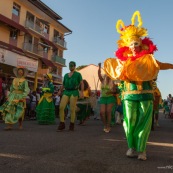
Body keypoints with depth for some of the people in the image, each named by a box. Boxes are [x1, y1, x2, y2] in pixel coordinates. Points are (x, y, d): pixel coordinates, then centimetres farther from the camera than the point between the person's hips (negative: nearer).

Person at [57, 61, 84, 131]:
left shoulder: (78, 74, 7)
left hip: (74, 92, -4)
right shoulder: (66, 75, 21)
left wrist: (82, 92, -15)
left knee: (72, 109, -6)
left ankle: (72, 125, 9)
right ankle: (62, 124, -4)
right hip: (66, 92, 4)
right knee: (61, 107, -12)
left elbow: (82, 83, -2)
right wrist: (60, 91, 7)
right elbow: (63, 84, 23)